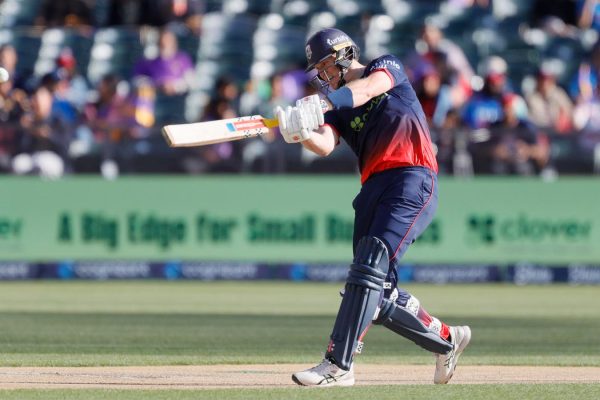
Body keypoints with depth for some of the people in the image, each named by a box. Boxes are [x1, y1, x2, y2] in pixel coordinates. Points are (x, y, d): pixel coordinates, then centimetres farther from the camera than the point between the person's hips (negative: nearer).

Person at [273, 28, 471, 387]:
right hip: (374, 188, 8)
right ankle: (447, 338, 25)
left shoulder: (387, 67, 9)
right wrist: (300, 133, -24)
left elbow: (366, 89, -16)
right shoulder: (339, 108, 21)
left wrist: (325, 101, -34)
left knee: (369, 269, -21)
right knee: (379, 295, 4)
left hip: (412, 180, -8)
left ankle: (339, 365, -28)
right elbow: (325, 146, -1)